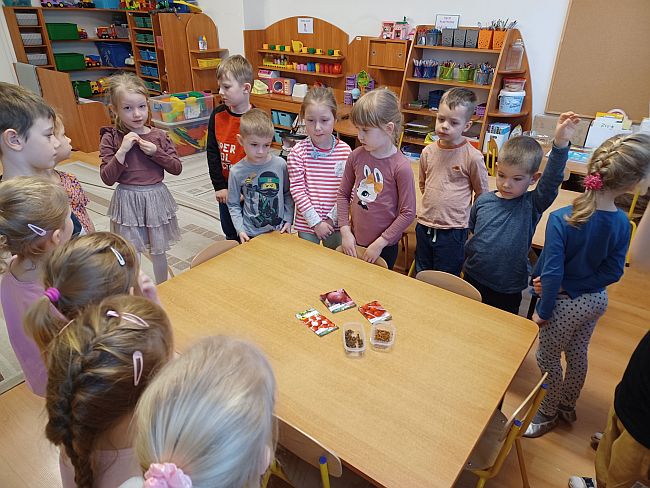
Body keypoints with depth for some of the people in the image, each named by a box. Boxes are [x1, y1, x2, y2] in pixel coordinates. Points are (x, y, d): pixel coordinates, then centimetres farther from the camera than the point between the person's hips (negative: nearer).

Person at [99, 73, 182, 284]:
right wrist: (122, 150, -20)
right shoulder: (110, 138, -6)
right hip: (127, 201, -1)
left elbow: (177, 168, 0)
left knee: (158, 252, 14)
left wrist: (155, 152, -15)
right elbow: (107, 178, -9)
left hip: (156, 198, 2)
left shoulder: (159, 136, -1)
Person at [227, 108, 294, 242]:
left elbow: (288, 194, 3)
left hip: (279, 231, 1)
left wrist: (288, 220, -3)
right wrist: (240, 229, -9)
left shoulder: (280, 164, -9)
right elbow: (233, 205, -1)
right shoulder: (236, 172, -11)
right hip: (251, 234, -1)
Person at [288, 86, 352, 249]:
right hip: (307, 223, -1)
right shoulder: (298, 152, -9)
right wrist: (315, 221, -13)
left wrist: (331, 218, -11)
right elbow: (297, 189, -10)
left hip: (336, 223, 1)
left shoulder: (345, 151, -7)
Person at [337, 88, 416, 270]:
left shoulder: (401, 166, -19)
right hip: (355, 241, 4)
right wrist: (345, 231, -3)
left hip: (384, 247, -3)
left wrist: (380, 243, -14)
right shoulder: (356, 156, -7)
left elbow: (408, 213, -15)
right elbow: (343, 194, 4)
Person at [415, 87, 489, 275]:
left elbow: (482, 194, -2)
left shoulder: (472, 157, -14)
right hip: (424, 225, 5)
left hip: (453, 230, -4)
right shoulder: (428, 151, 0)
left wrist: (467, 218, 3)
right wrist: (433, 205, 12)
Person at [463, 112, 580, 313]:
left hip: (508, 291, -2)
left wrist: (561, 143, -44)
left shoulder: (532, 205, -13)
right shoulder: (483, 200, -5)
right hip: (473, 278, 2)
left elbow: (552, 179, -31)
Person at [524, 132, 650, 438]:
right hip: (596, 300, 5)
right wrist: (574, 285, -5)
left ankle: (548, 415, 38)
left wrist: (543, 311, -13)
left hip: (565, 304, -5)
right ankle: (567, 406, 48)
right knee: (577, 353, 25)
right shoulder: (622, 223, -15)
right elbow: (613, 272, -8)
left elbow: (552, 273, -27)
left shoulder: (561, 220, -30)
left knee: (548, 358, 17)